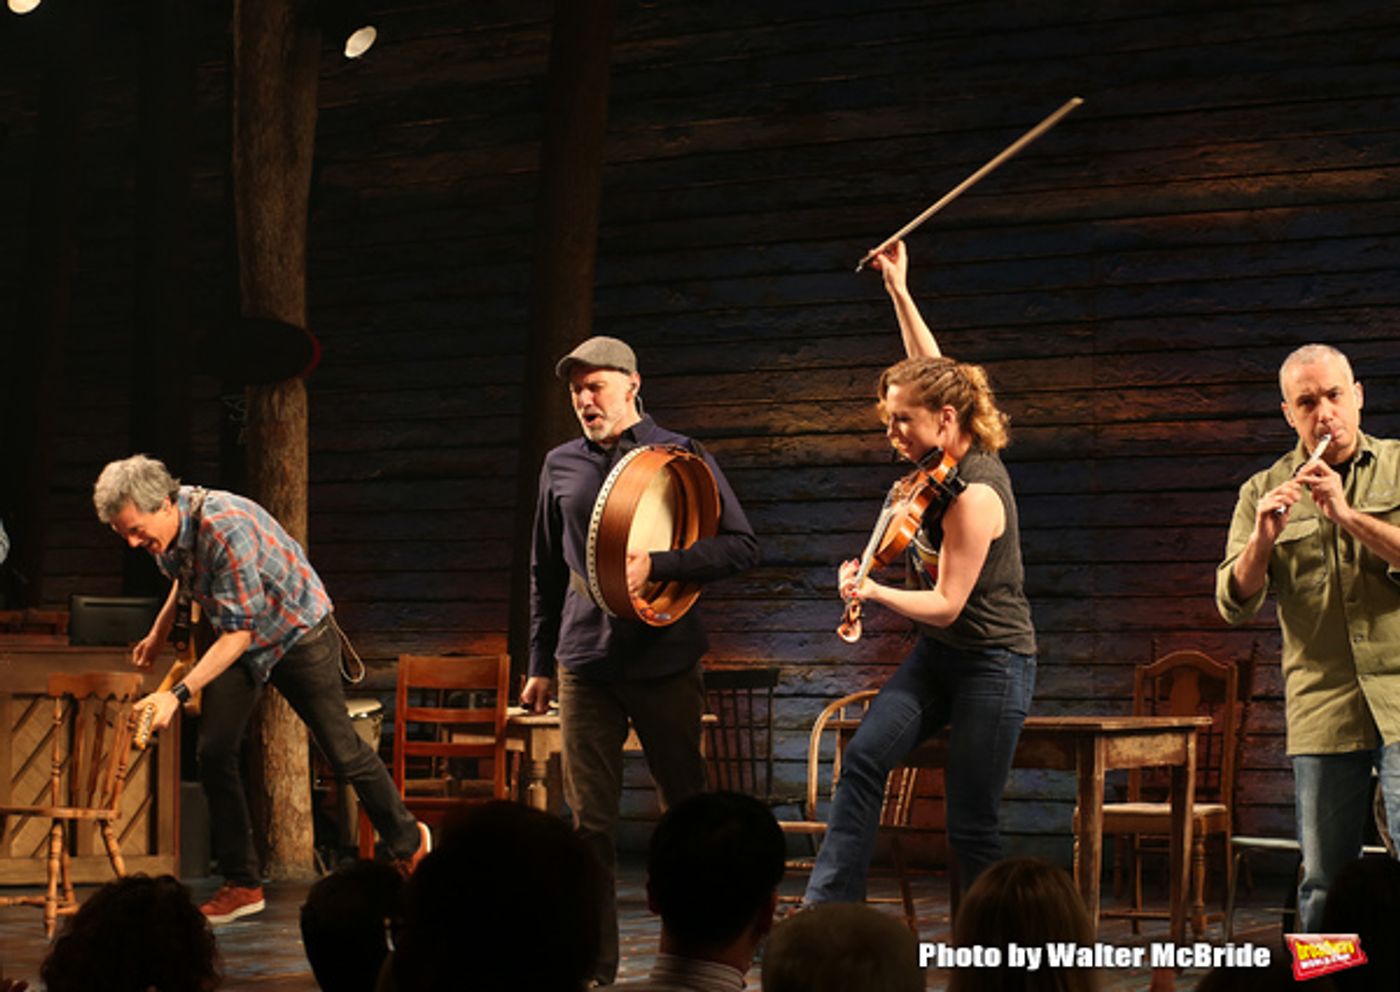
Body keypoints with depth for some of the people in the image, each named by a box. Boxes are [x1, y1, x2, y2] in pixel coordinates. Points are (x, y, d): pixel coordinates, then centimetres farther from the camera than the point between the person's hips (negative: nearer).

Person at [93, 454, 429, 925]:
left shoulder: (226, 529, -37)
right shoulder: (165, 530, -11)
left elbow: (239, 633, -35)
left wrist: (178, 694, -38)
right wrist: (158, 633, 4)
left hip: (298, 634, -7)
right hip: (241, 641, 7)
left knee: (342, 752, 4)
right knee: (214, 754, -5)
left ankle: (408, 842, 28)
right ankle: (242, 885, 3)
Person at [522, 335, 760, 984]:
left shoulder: (682, 457, -1)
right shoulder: (561, 466, 9)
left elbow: (741, 546, -7)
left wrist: (656, 566, -19)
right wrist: (541, 663, 18)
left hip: (666, 662, -2)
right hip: (585, 663, 2)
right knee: (590, 824, 0)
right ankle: (595, 965, 6)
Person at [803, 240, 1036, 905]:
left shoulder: (973, 495, -23)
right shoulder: (952, 451, 2)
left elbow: (947, 603, -22)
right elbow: (933, 373, 18)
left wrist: (874, 593, -33)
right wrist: (898, 292, 17)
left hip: (992, 663, -8)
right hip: (936, 655, 8)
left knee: (970, 825, -6)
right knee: (864, 759, -10)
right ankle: (829, 908, -13)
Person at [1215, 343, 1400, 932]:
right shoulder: (1264, 492, 10)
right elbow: (1234, 606, 4)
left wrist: (1350, 516, -14)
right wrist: (1262, 538, -13)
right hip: (1322, 711, 2)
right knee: (1323, 885, 6)